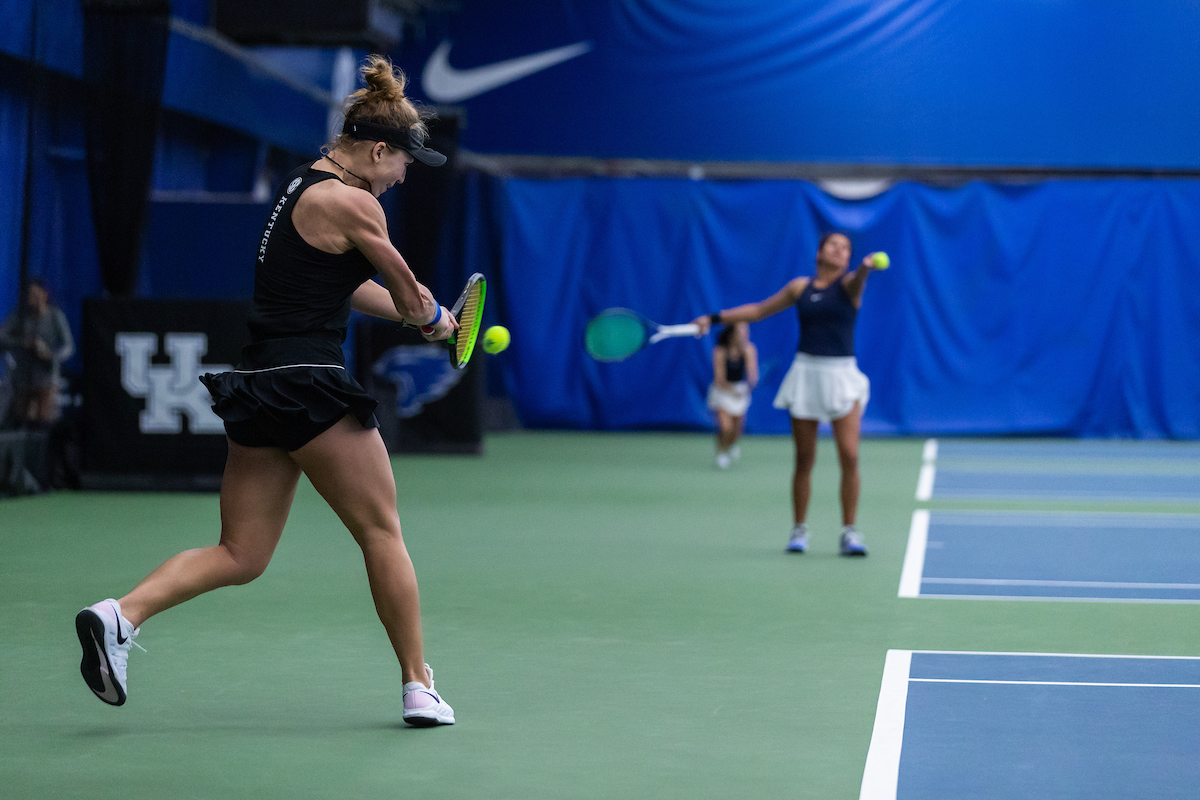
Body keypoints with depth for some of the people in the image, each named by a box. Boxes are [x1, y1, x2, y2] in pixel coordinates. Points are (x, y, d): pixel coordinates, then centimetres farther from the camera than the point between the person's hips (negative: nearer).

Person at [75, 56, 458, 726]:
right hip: (308, 385, -8)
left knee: (241, 556, 8)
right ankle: (419, 687, 11)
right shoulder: (352, 202, -10)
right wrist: (434, 319, 24)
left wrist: (423, 317, 31)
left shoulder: (300, 187, 18)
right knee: (381, 531, 5)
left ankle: (120, 615, -10)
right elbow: (408, 289, 3)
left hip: (254, 388, 8)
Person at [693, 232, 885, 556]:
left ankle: (849, 533, -3)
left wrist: (866, 267, -49)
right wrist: (714, 318, 18)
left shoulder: (848, 284, 1)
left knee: (849, 457, -11)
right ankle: (799, 530, 15)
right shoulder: (800, 287, 10)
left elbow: (856, 280, -25)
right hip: (806, 371, 2)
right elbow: (758, 310, 21)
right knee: (804, 459, 3)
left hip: (841, 374, -2)